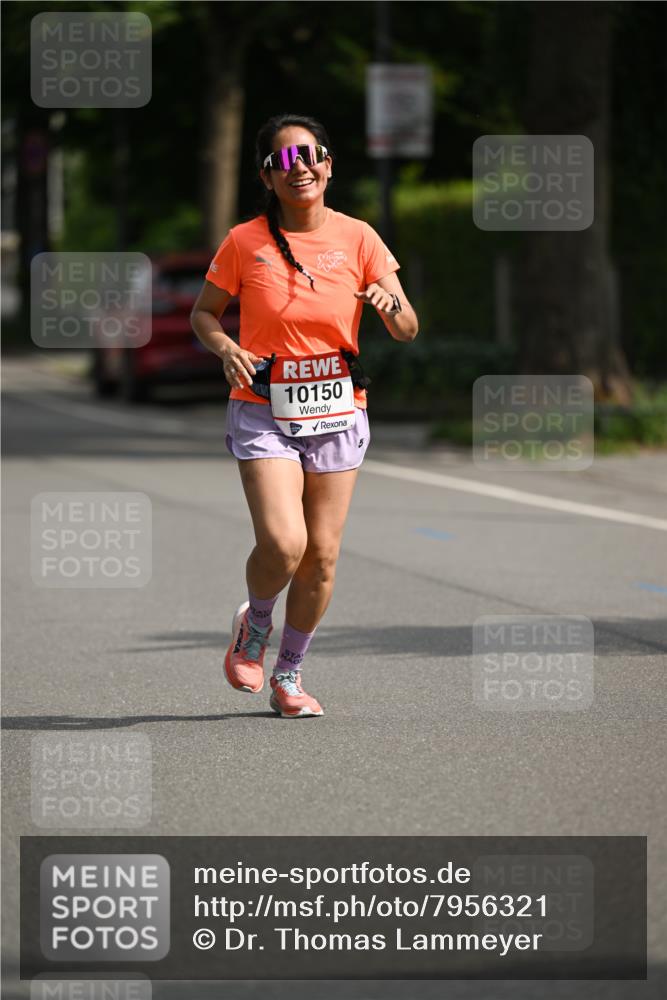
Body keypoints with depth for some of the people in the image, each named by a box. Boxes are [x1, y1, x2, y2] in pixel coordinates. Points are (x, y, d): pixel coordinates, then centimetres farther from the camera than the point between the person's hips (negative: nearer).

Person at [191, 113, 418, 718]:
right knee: (283, 543, -18)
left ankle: (289, 675, 22)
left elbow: (408, 331, -1)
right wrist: (225, 347, -14)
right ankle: (255, 624, 15)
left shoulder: (357, 238, -1)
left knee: (322, 555, 2)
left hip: (338, 412, 2)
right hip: (264, 413, -2)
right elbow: (203, 314, 7)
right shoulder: (244, 243, -4)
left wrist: (391, 304, -24)